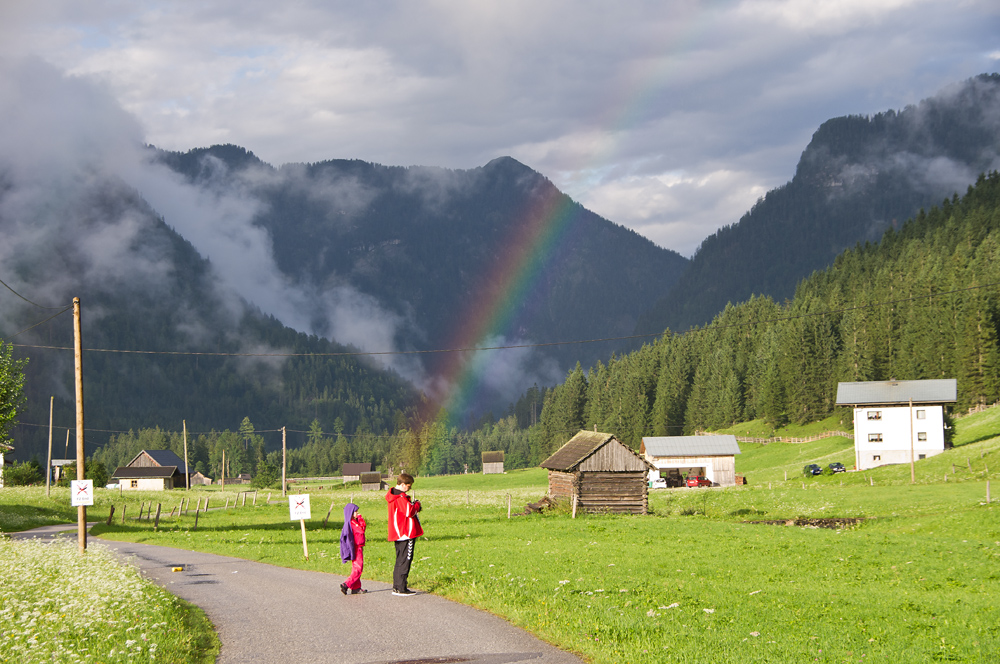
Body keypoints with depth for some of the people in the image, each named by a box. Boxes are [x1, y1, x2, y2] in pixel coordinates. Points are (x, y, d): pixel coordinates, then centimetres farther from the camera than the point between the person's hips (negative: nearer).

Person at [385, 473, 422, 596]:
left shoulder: (393, 495, 15)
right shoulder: (401, 497, -18)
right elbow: (409, 512, -23)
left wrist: (413, 505, 8)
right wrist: (417, 505, -6)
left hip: (398, 534, 10)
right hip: (406, 534, -10)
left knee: (400, 560, 16)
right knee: (405, 560, -6)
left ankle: (396, 587, 18)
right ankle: (402, 589, -6)